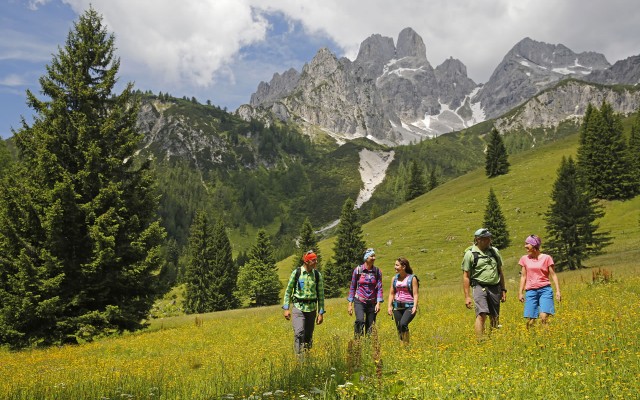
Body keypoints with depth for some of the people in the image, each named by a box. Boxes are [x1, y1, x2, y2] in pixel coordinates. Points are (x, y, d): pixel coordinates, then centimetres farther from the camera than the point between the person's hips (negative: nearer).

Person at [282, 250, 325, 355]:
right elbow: (288, 290, 4)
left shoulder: (318, 275, 3)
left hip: (311, 309, 2)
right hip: (298, 307, -2)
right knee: (299, 333, -18)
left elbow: (321, 295, 7)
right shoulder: (296, 273, -3)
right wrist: (286, 308, -1)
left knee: (308, 336, 7)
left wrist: (321, 313, 5)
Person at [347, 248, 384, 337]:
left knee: (370, 327, 4)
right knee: (360, 321, -26)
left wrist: (378, 303, -13)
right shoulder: (358, 270, -3)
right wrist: (350, 304, 1)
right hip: (359, 301, -2)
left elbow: (379, 288, -1)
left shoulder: (377, 271, 1)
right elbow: (352, 287, 3)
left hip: (372, 303, 2)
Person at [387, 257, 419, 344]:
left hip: (409, 306, -5)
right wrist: (389, 306, 1)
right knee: (399, 328, 4)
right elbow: (391, 293, 13)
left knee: (403, 324, -24)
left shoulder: (412, 278, -2)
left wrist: (415, 306, -16)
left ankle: (407, 344, -10)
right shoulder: (395, 278, 11)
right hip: (397, 306, 5)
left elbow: (415, 294, -3)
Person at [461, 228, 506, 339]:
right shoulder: (470, 254, -3)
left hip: (495, 287, 5)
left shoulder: (495, 251, 11)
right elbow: (466, 276, -3)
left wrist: (503, 290, 15)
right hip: (480, 287, -5)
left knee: (494, 317, 10)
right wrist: (467, 296, -7)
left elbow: (500, 272, 19)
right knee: (481, 314, -19)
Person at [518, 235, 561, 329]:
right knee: (530, 321, -4)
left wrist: (558, 291, -5)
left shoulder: (546, 258, 1)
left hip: (545, 290, -2)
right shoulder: (524, 259, 9)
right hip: (531, 291, 2)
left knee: (543, 317, -18)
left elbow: (553, 275, 3)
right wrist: (520, 293, 8)